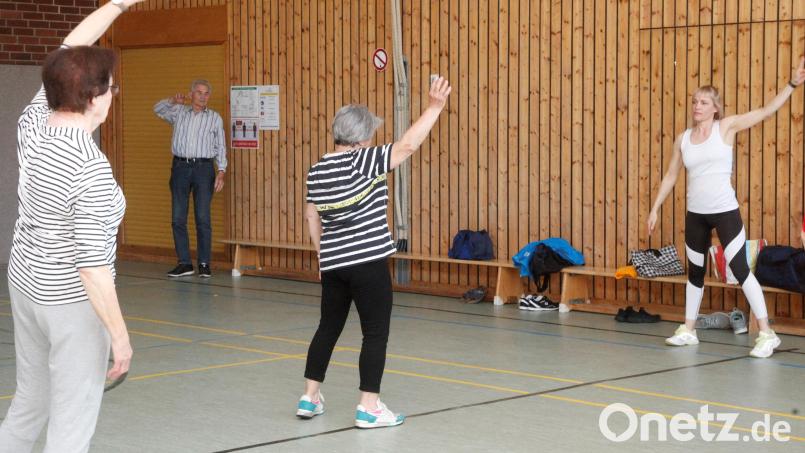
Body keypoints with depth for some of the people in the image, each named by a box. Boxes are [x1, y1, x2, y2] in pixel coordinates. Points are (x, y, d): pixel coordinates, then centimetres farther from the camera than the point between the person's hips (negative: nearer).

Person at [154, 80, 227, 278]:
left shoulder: (215, 118, 6)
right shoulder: (179, 112, 11)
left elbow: (221, 147, 5)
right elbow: (158, 109, 14)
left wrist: (221, 172, -5)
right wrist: (173, 101, -5)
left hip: (203, 167, -2)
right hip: (180, 167, 2)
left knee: (203, 218, -3)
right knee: (177, 218, 1)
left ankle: (204, 264, 3)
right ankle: (184, 263, 7)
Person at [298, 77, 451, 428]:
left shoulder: (317, 171, 7)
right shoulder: (363, 162, -13)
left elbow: (311, 217, 14)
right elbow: (408, 145, -15)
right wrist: (435, 107, -10)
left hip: (332, 264, 7)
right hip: (368, 264, -7)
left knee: (328, 327, 18)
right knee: (375, 333, 1)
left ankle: (310, 398, 22)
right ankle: (369, 408, 1)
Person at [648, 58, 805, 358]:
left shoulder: (726, 127, -3)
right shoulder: (683, 139, 7)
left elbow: (766, 111, -8)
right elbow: (671, 176, 15)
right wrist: (655, 209, 13)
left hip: (725, 211, -4)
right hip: (695, 214, 4)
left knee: (740, 269, -9)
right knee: (695, 271, 14)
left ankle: (766, 333, -6)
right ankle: (688, 329, 26)